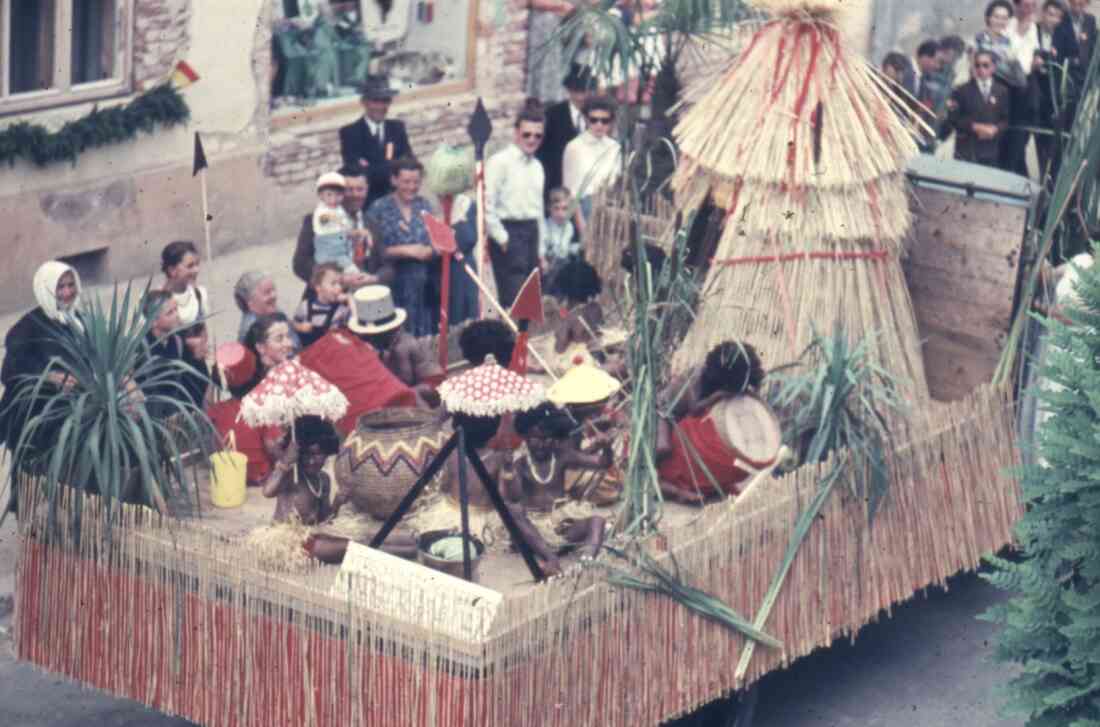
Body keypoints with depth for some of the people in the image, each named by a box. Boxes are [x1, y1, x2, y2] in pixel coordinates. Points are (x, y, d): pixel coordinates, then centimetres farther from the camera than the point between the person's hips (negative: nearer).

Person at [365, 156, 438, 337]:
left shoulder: (423, 205, 10)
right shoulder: (379, 209, -5)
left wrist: (428, 251, -15)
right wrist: (405, 250, -17)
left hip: (423, 285, 4)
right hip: (394, 284, -4)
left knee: (424, 334, 6)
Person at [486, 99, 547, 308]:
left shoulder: (537, 166, 15)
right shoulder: (500, 162, -7)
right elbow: (487, 205, -13)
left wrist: (540, 248, 17)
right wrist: (501, 239, -12)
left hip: (531, 232, 7)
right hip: (509, 233, -7)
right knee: (513, 298, -11)